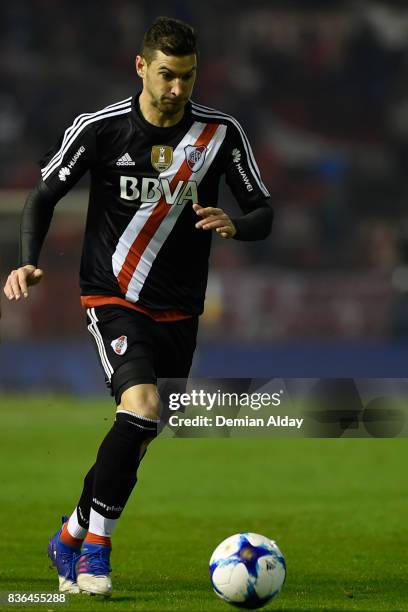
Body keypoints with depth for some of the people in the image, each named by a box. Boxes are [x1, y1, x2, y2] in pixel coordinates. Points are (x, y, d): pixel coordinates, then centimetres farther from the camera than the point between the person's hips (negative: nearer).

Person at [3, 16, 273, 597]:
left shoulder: (221, 133, -2)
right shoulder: (101, 128, -7)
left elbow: (264, 212, 4)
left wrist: (234, 225, -19)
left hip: (179, 310, 4)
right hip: (113, 299, -4)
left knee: (139, 440, 7)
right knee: (142, 404, -26)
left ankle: (72, 537, 27)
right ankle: (95, 544, -15)